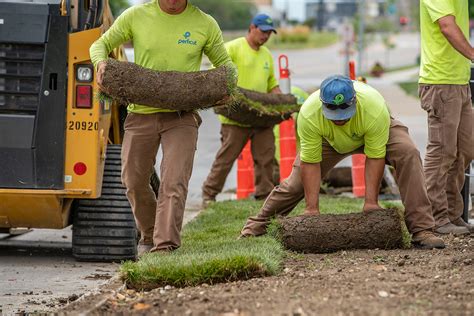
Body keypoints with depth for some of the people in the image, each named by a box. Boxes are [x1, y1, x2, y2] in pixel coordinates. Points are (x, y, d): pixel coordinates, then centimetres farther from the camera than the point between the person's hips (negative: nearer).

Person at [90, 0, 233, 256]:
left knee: (174, 183, -16)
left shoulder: (205, 24, -1)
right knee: (134, 181, 9)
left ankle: (165, 247, -21)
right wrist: (101, 64, -14)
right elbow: (101, 44, 9)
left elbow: (224, 64, 13)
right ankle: (149, 235, 33)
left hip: (182, 116, -2)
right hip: (141, 112, 2)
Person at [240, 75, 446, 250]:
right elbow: (310, 163, -29)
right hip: (329, 140, 2)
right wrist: (312, 208, -28)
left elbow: (375, 158, -31)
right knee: (297, 182, -2)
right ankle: (259, 224, 21)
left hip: (378, 133, -1)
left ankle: (421, 229, -27)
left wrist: (371, 202, -30)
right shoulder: (308, 115, -37)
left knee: (408, 154, -28)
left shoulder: (375, 109, -41)